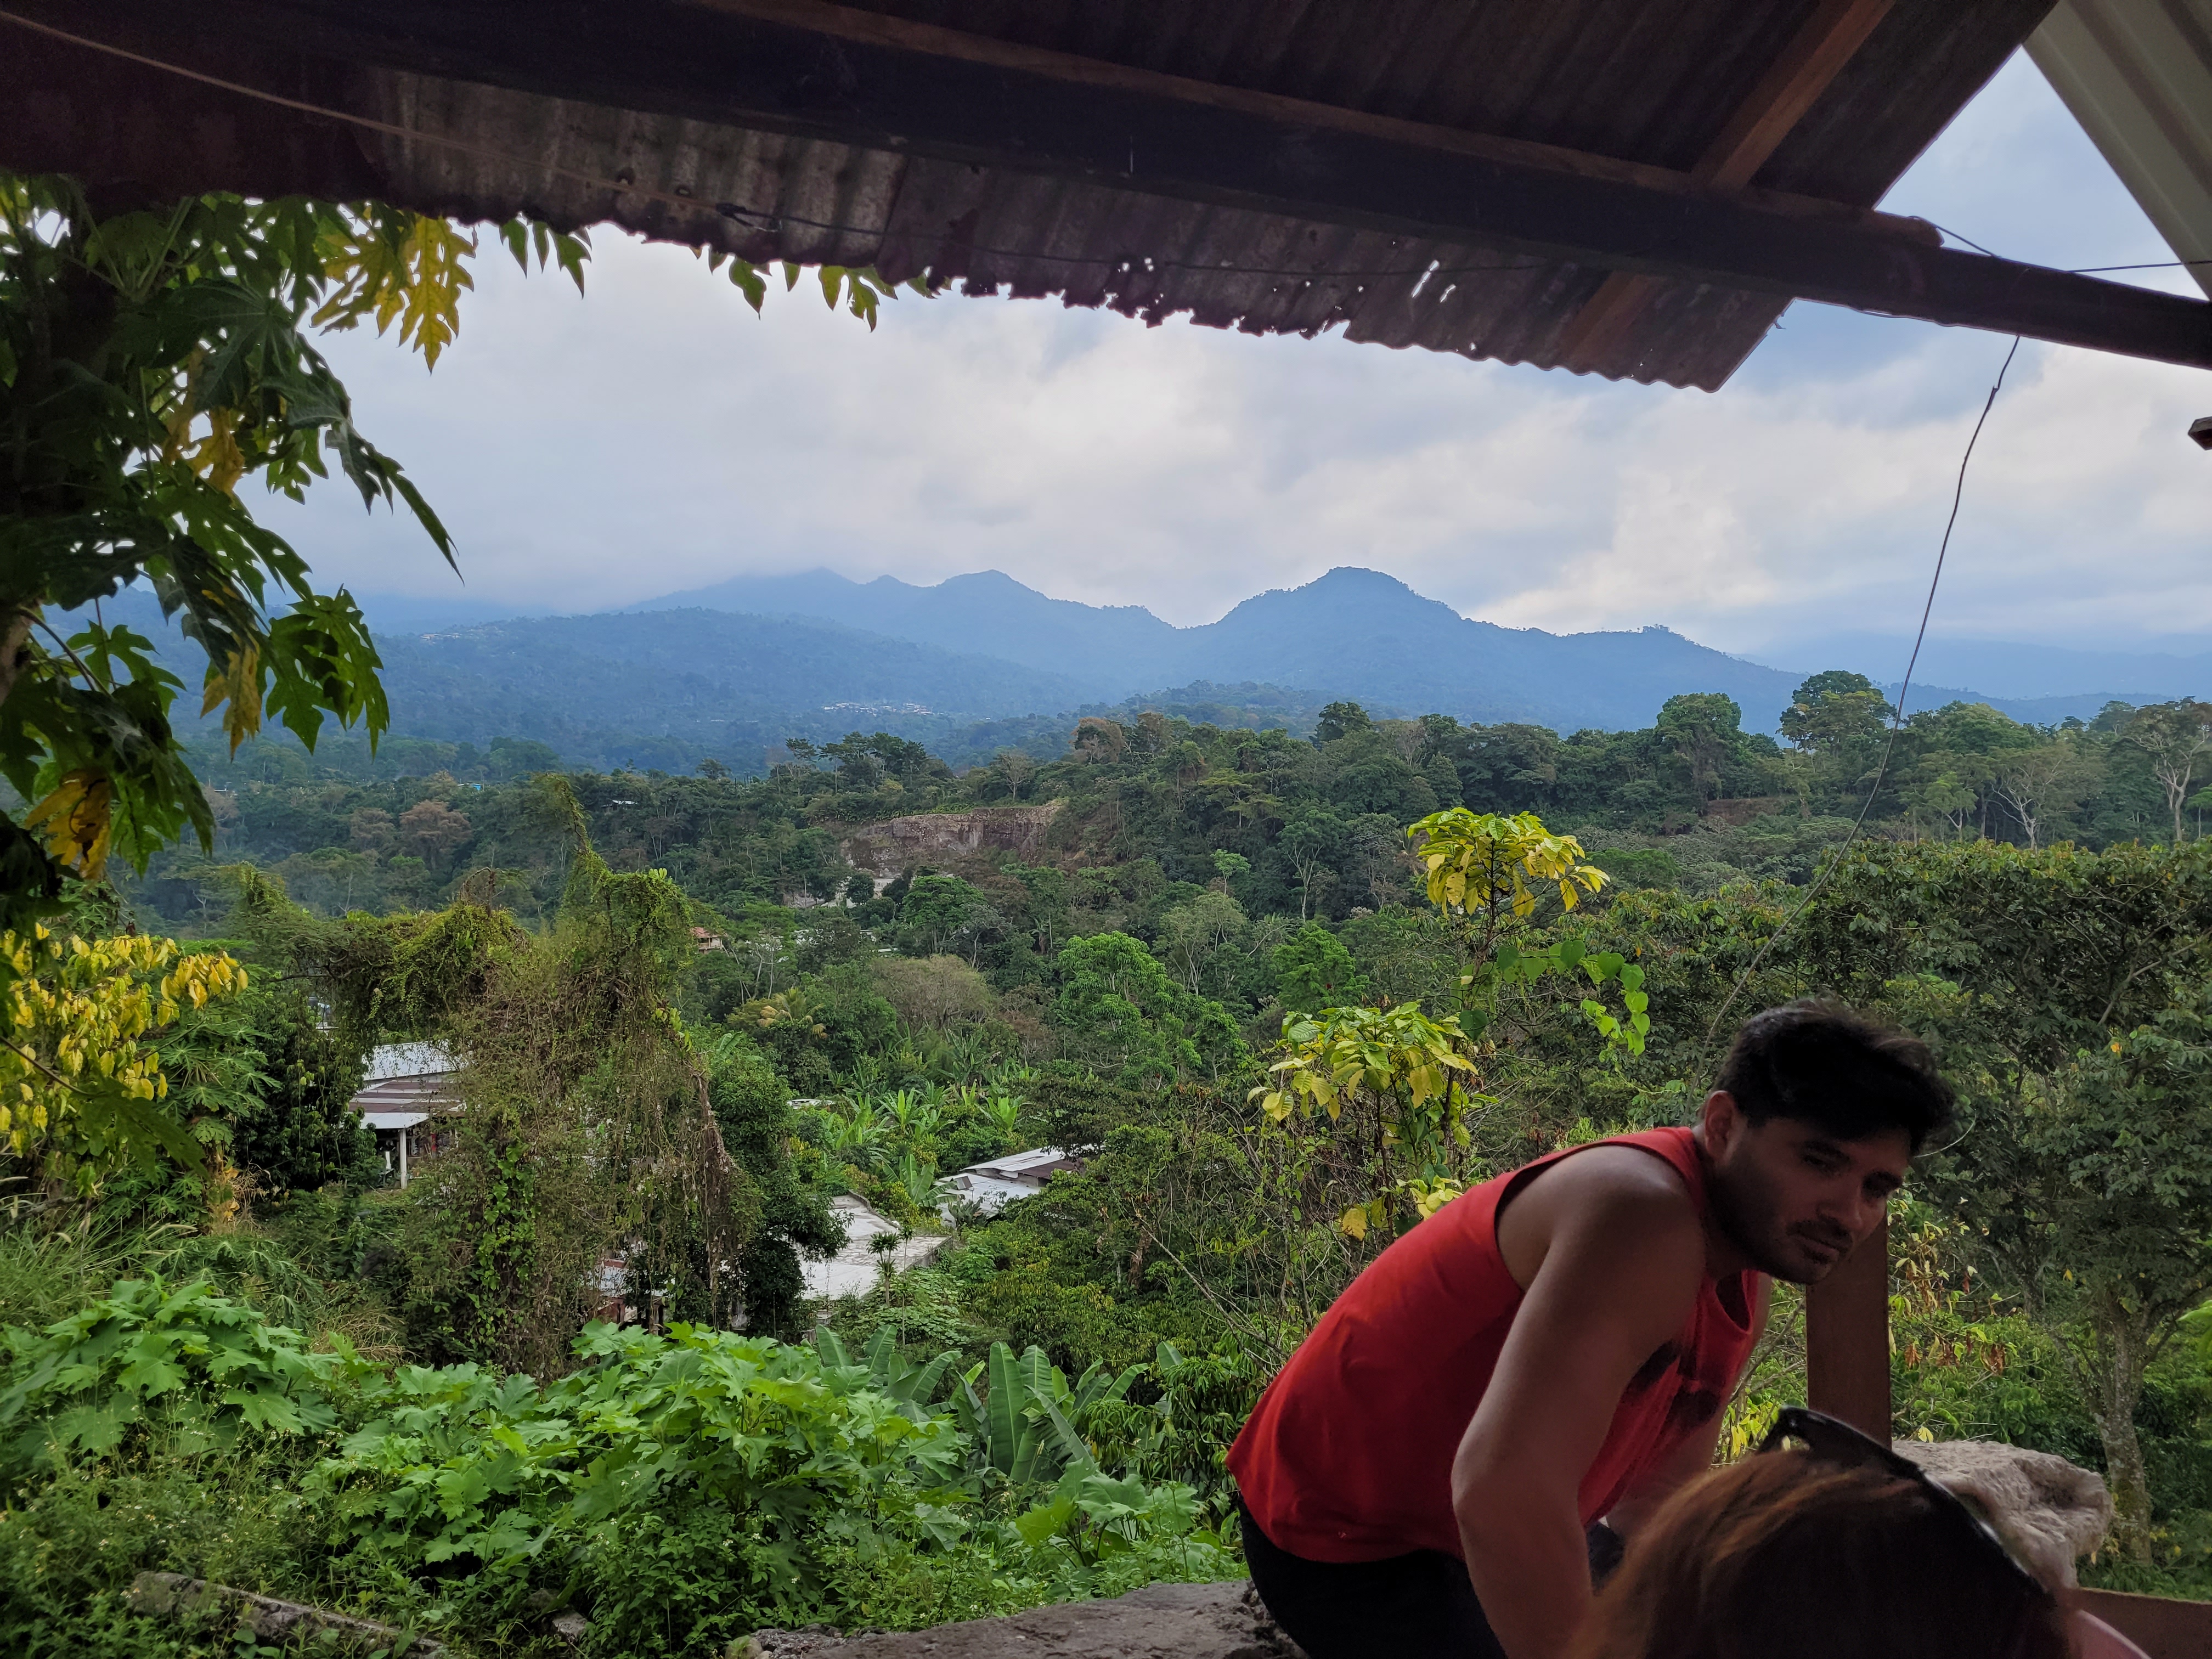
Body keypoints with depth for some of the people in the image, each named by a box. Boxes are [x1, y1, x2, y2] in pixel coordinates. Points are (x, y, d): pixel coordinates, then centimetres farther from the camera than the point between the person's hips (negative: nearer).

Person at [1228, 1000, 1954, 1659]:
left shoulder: (1738, 1286, 1)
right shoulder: (1646, 1214, -32)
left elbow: (1657, 1494, 11)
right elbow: (1502, 1488, -41)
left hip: (1492, 1535, 10)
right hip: (1349, 1546, -10)